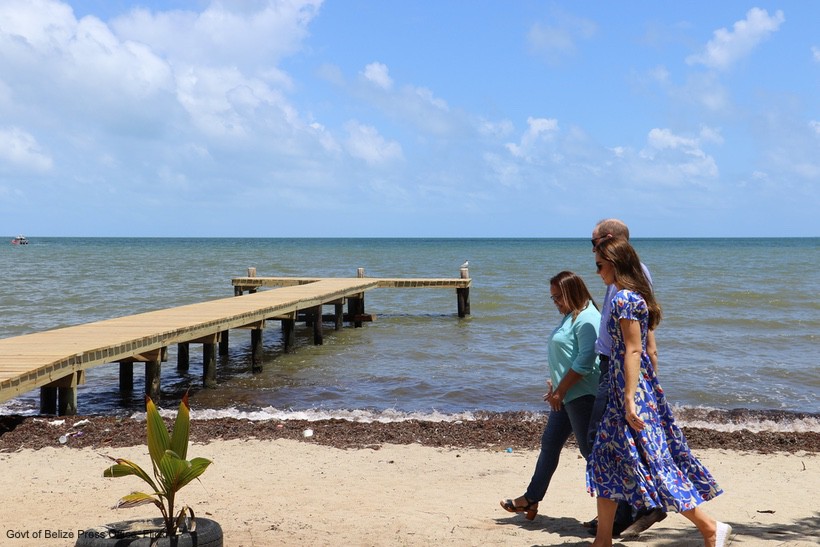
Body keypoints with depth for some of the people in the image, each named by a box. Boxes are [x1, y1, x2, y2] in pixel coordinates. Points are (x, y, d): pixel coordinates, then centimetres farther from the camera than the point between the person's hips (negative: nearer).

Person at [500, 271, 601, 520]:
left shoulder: (587, 319, -16)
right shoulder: (570, 317, 17)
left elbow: (585, 361, -23)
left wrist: (560, 390, -19)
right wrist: (555, 383, 14)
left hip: (582, 394, -11)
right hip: (566, 395, 11)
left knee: (590, 449, -5)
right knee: (549, 443, 15)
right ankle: (531, 498, 26)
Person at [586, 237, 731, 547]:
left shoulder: (623, 298, -15)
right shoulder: (637, 296, 14)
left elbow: (633, 350, -20)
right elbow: (648, 347, 16)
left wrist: (630, 399, -22)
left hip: (632, 389, -10)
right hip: (638, 385, 10)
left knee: (654, 463, -6)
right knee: (605, 461, 13)